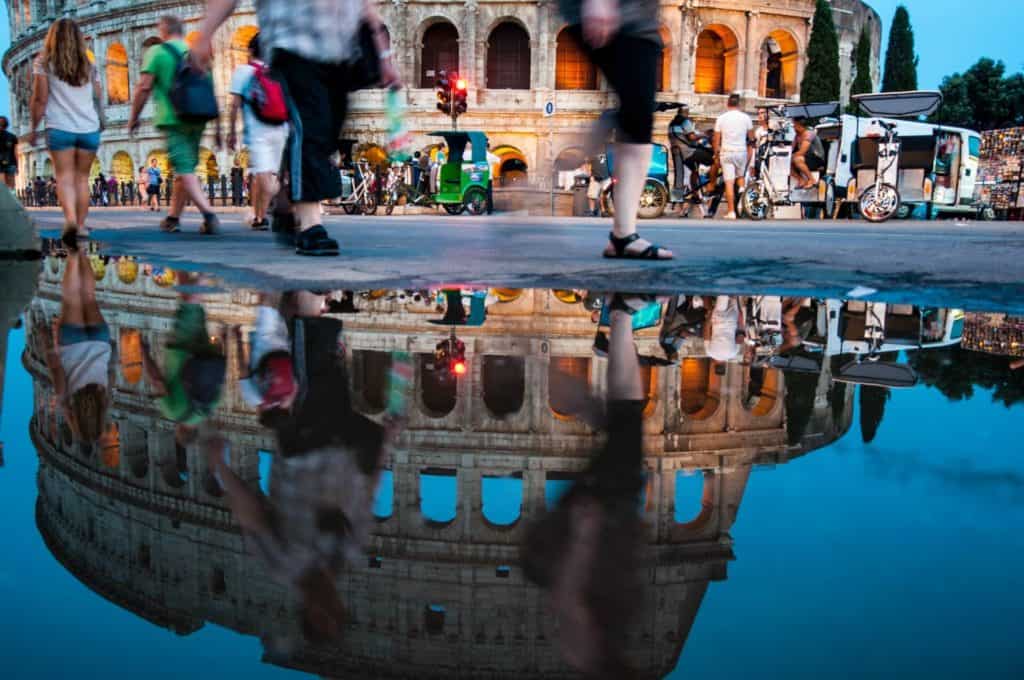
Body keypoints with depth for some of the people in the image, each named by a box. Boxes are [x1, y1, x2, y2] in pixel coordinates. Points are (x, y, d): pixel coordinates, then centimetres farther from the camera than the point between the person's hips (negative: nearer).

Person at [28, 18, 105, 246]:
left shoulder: (44, 63, 3)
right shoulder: (89, 65, 11)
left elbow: (40, 100, -1)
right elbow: (98, 99, 11)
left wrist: (34, 128, 7)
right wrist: (101, 122, 26)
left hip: (60, 128, -2)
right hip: (89, 128, 2)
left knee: (65, 177, -4)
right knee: (82, 177, 12)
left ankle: (70, 219, -27)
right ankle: (81, 225, 11)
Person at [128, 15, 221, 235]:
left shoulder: (157, 52, -1)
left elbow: (144, 87, -7)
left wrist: (134, 117, 4)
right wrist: (217, 125, 15)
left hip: (172, 119, -5)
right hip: (197, 119, 5)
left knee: (185, 171, -9)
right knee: (184, 169, 14)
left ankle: (209, 215, -25)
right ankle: (173, 217, 21)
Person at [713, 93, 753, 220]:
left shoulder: (721, 118, -1)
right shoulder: (745, 117, 0)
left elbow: (717, 140, 1)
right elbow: (751, 138, 7)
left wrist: (716, 156, 10)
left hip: (726, 152, -1)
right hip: (741, 152, 1)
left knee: (729, 183, -3)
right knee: (740, 176, 26)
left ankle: (731, 212, -6)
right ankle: (742, 190, -3)